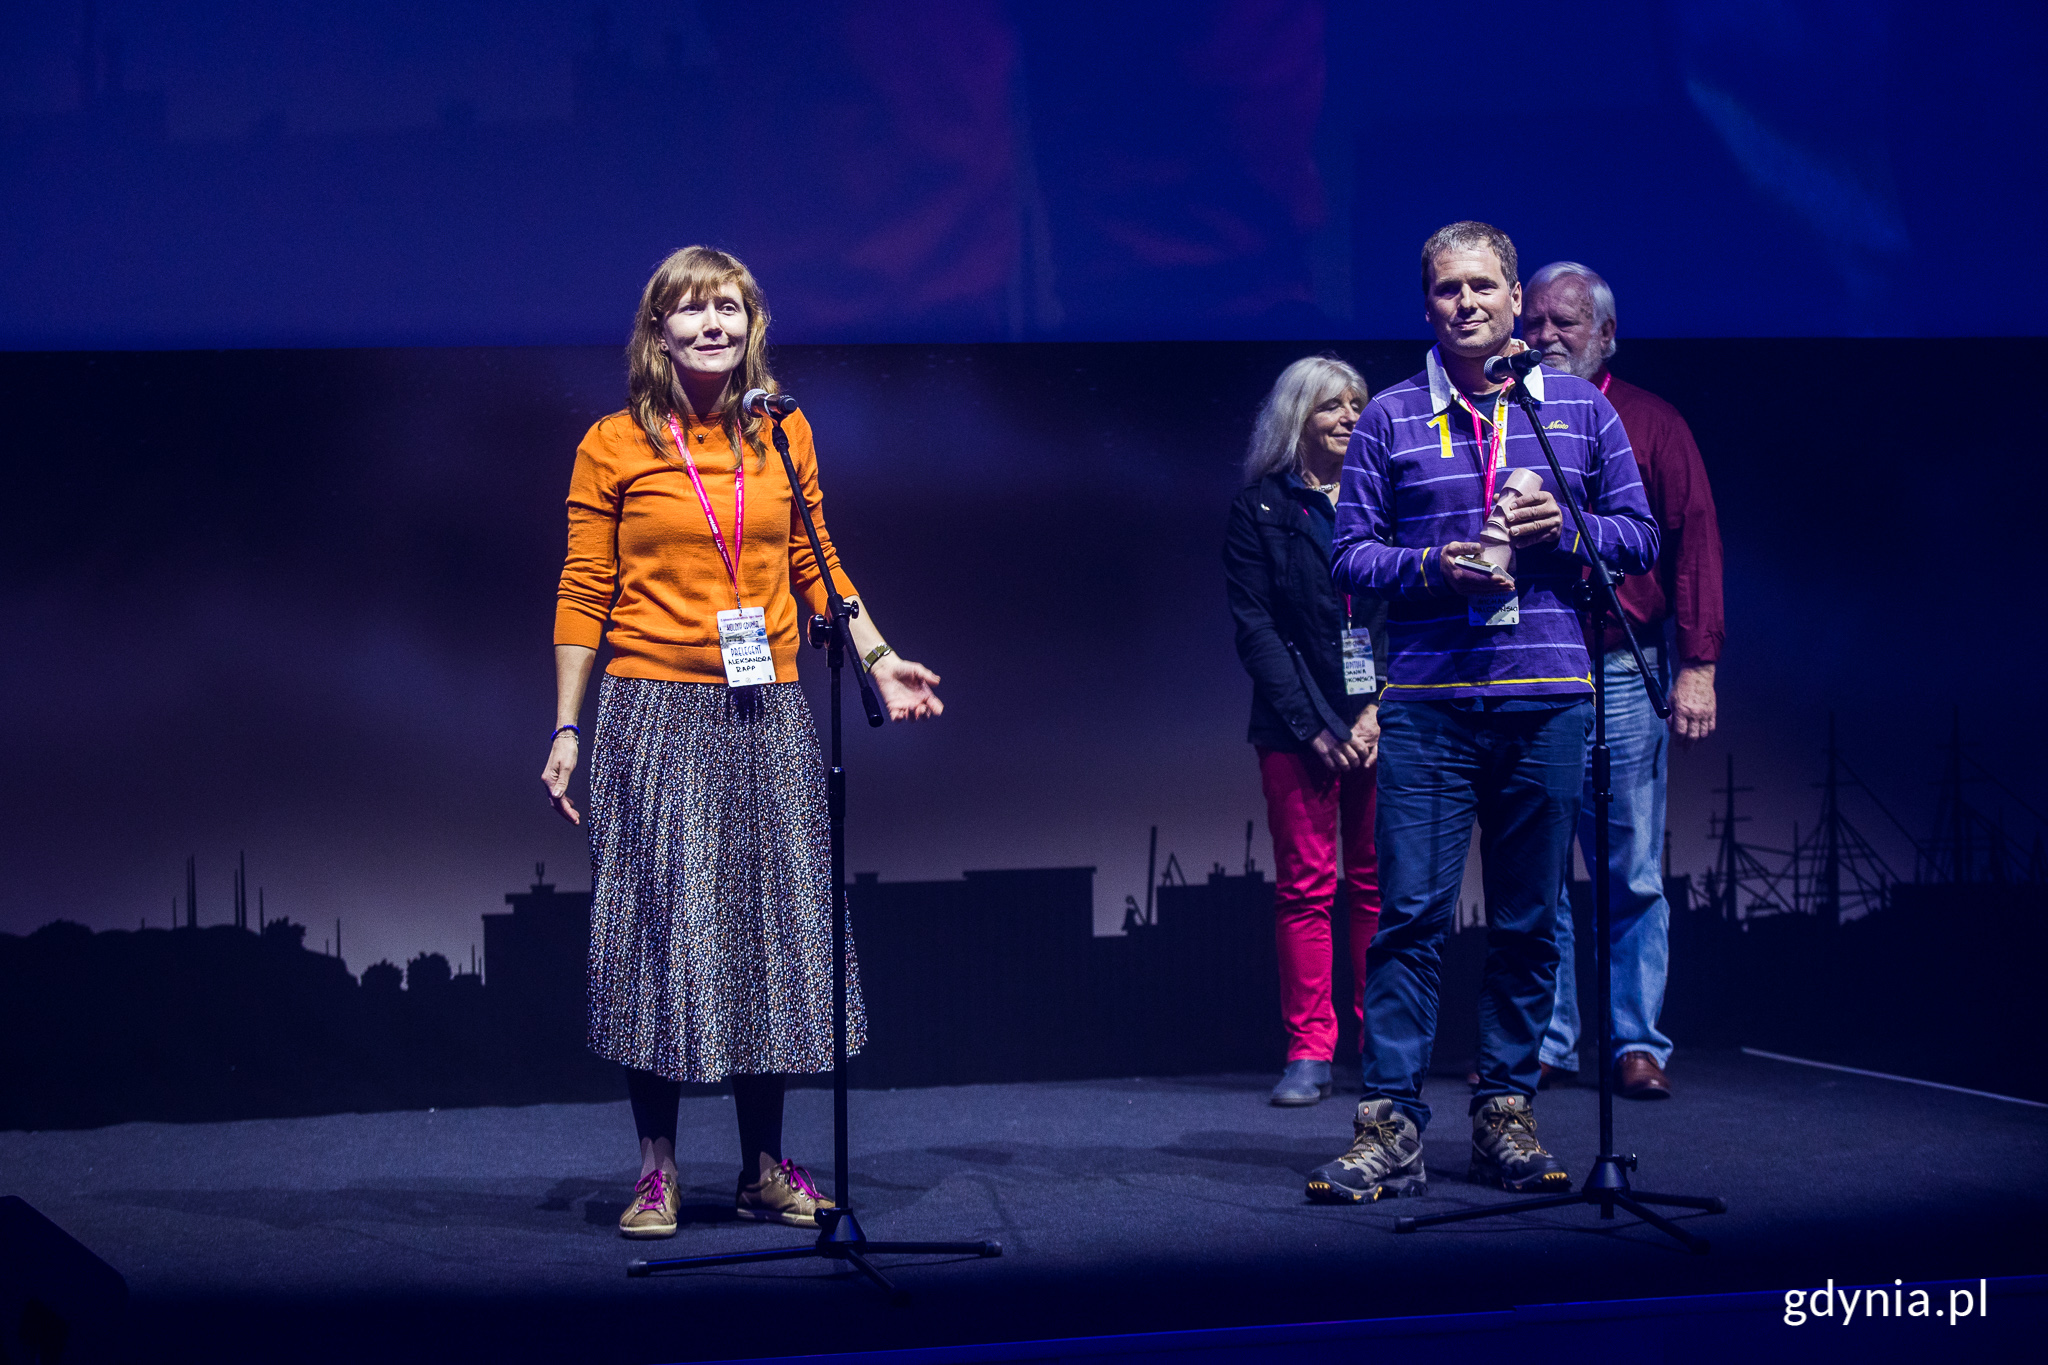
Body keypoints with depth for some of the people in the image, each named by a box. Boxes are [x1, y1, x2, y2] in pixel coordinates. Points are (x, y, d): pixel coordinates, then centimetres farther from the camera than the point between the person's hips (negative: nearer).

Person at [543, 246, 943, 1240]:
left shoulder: (784, 435, 8)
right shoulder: (614, 446, -1)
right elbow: (583, 596, 0)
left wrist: (879, 659, 6)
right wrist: (567, 729, -2)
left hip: (766, 716, 3)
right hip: (654, 716, -3)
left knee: (769, 928, 6)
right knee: (659, 926, -1)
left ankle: (765, 1168, 14)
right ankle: (657, 1171, 8)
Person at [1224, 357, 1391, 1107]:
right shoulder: (1259, 510, 5)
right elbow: (1255, 627, 0)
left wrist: (1382, 710, -7)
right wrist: (1312, 727, -8)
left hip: (1383, 716, 2)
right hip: (1297, 726, -1)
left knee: (1379, 883, 1)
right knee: (1305, 884, -3)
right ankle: (1309, 1052, -2)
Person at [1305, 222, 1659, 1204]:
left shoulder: (1579, 406, 11)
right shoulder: (1389, 419, 8)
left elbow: (1641, 535, 13)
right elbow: (1349, 553, 6)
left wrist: (1567, 530, -6)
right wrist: (1433, 567, -11)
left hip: (1549, 699, 2)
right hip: (1428, 702, -1)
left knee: (1527, 921, 6)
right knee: (1410, 913, -7)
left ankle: (1506, 1112, 16)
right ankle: (1389, 1127, -6)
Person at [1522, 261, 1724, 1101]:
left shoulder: (1649, 423, 7)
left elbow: (1694, 540, 3)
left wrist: (1697, 665, -6)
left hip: (1621, 675, -2)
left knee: (1631, 874, 0)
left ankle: (1637, 1042, 5)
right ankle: (1545, 1039, 10)